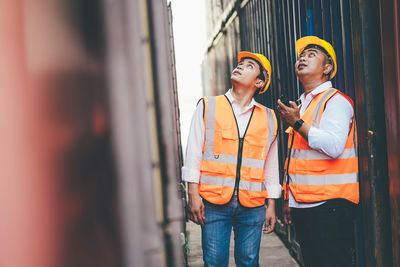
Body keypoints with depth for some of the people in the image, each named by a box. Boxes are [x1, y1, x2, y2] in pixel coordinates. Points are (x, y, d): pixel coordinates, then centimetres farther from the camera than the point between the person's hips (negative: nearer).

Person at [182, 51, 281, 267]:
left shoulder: (268, 118, 12)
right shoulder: (207, 107, 7)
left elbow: (271, 166, 15)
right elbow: (193, 154, 4)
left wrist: (271, 205, 11)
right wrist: (193, 195, -4)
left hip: (253, 205, 2)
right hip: (214, 202, -1)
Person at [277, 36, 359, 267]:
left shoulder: (336, 101, -6)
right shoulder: (299, 105, 20)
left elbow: (334, 146, -22)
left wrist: (297, 123, -16)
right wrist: (289, 199, 21)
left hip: (330, 204, -8)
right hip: (303, 205, 8)